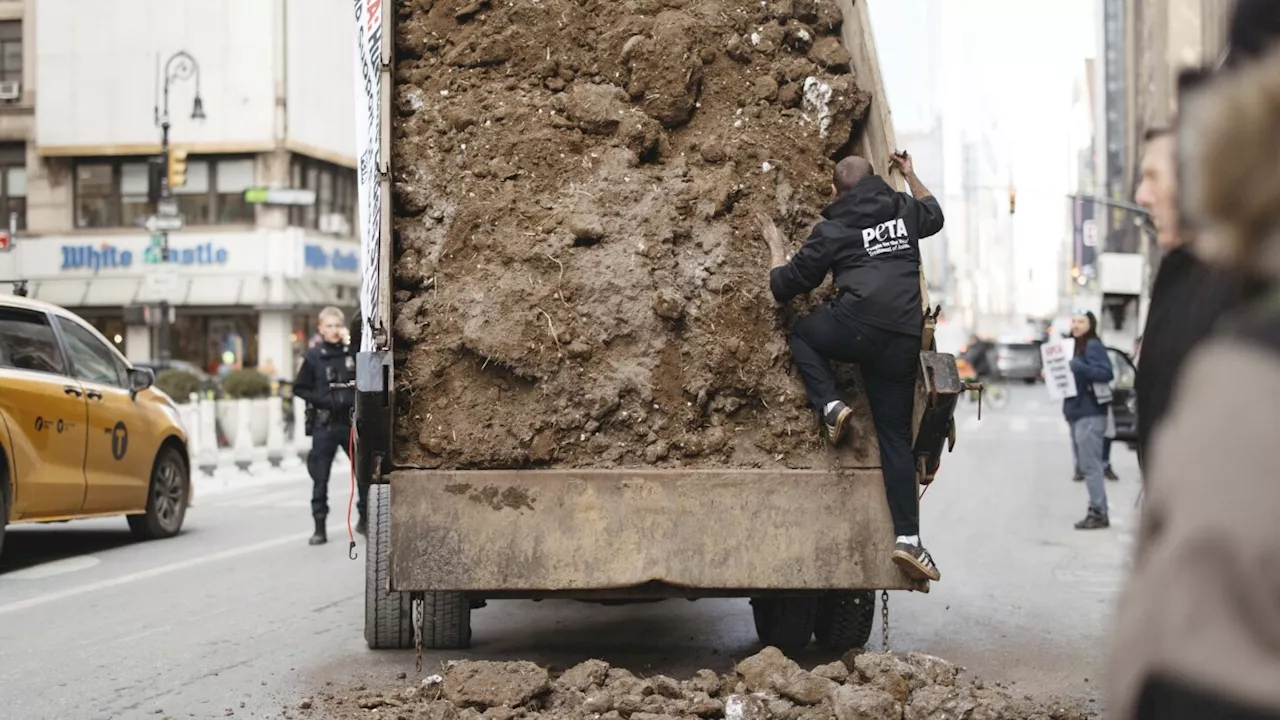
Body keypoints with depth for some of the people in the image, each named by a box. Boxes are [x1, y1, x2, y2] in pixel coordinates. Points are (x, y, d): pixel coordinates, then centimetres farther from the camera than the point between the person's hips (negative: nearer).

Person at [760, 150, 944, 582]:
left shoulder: (832, 230, 10)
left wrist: (776, 247, 33)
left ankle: (830, 405, 6)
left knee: (802, 332, 29)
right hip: (904, 342, 4)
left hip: (858, 327, -4)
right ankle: (907, 537, 2)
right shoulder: (904, 211, 20)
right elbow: (934, 214, 46)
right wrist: (911, 176, 57)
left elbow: (783, 287, 15)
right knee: (895, 434, 10)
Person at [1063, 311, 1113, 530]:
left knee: (1091, 466, -10)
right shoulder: (1076, 346, 18)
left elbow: (1107, 373, -22)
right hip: (1077, 413, 10)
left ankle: (1099, 513, -9)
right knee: (1085, 466, 10)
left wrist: (1077, 367, -27)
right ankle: (1096, 511, 14)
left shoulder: (1093, 346, -10)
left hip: (1090, 414, -10)